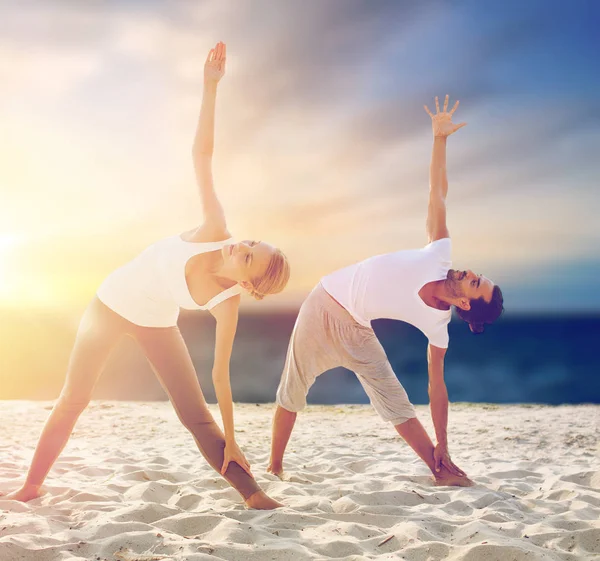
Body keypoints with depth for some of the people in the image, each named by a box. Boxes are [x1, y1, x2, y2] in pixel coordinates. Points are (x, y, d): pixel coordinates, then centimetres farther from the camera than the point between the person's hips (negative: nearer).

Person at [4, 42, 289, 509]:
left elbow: (221, 374, -21)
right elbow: (202, 155, -33)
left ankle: (252, 493, -8)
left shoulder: (228, 305, -27)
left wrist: (230, 440, -21)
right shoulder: (216, 232, -30)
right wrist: (211, 86, -40)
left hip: (157, 323, -1)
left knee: (196, 414, -11)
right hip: (112, 303, 1)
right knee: (73, 400, 3)